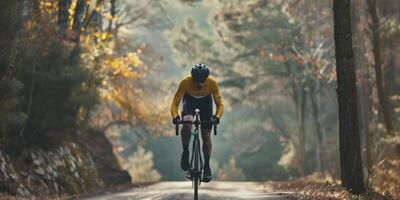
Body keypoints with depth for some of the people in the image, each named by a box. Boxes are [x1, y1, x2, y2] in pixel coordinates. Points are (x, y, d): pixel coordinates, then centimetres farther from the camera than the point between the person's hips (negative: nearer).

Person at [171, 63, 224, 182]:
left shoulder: (212, 83, -33)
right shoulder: (185, 82, -35)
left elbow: (220, 104, -27)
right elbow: (175, 103, -30)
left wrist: (217, 116, -46)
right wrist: (175, 116, -48)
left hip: (206, 101, 1)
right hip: (189, 100, -1)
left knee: (206, 135, -5)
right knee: (187, 124, -31)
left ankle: (207, 166, 11)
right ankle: (185, 152, -8)